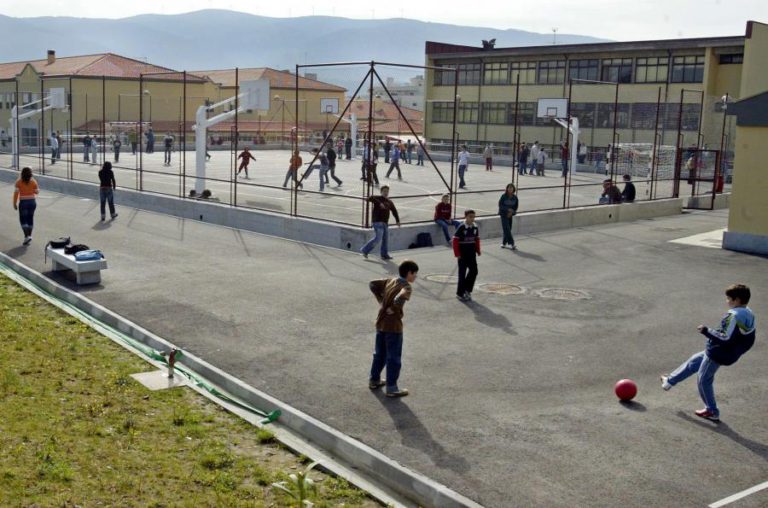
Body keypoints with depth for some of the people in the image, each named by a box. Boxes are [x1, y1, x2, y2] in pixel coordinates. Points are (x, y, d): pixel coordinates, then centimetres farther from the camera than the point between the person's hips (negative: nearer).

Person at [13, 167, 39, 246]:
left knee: (23, 220, 5)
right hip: (32, 202, 3)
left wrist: (14, 204, -1)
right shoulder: (33, 181, -5)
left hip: (23, 202, -3)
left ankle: (27, 236, -8)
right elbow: (37, 192, 3)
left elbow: (16, 193, -9)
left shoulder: (19, 182, -9)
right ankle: (29, 235, 18)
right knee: (30, 219, 13)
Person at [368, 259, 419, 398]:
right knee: (394, 358, 5)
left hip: (380, 323, 8)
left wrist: (381, 300, 6)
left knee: (380, 354, 22)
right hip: (393, 326, -8)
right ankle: (391, 388, 11)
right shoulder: (406, 287, -17)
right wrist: (394, 309, -19)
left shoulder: (390, 281, 5)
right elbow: (399, 299, -37)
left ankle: (374, 380, 34)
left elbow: (372, 284, 9)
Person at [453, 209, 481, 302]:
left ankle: (467, 290, 20)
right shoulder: (461, 228, -14)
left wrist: (478, 250, 7)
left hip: (472, 254, 5)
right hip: (463, 255, -5)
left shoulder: (475, 227, 2)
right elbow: (455, 241, -13)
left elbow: (477, 239, 13)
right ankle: (460, 293, 11)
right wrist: (457, 254, -14)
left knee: (474, 271, 4)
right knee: (462, 273, 1)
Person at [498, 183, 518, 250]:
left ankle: (504, 243, 22)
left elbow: (516, 207, 5)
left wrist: (511, 212, -11)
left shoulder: (515, 197, -2)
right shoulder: (504, 196, -12)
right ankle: (511, 244, -13)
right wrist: (508, 209, -23)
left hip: (510, 215, 4)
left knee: (508, 229, 7)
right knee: (507, 229, -11)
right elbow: (500, 205, -11)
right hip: (504, 214, -4)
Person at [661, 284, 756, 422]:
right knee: (694, 361, 23)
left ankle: (712, 411, 18)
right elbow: (749, 341, 10)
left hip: (717, 354, -10)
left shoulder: (734, 316, -27)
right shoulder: (749, 315, 2)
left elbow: (726, 339, -30)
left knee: (704, 380, 7)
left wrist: (706, 331, -21)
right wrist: (736, 352, 21)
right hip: (731, 354, 10)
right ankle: (670, 380, 35)